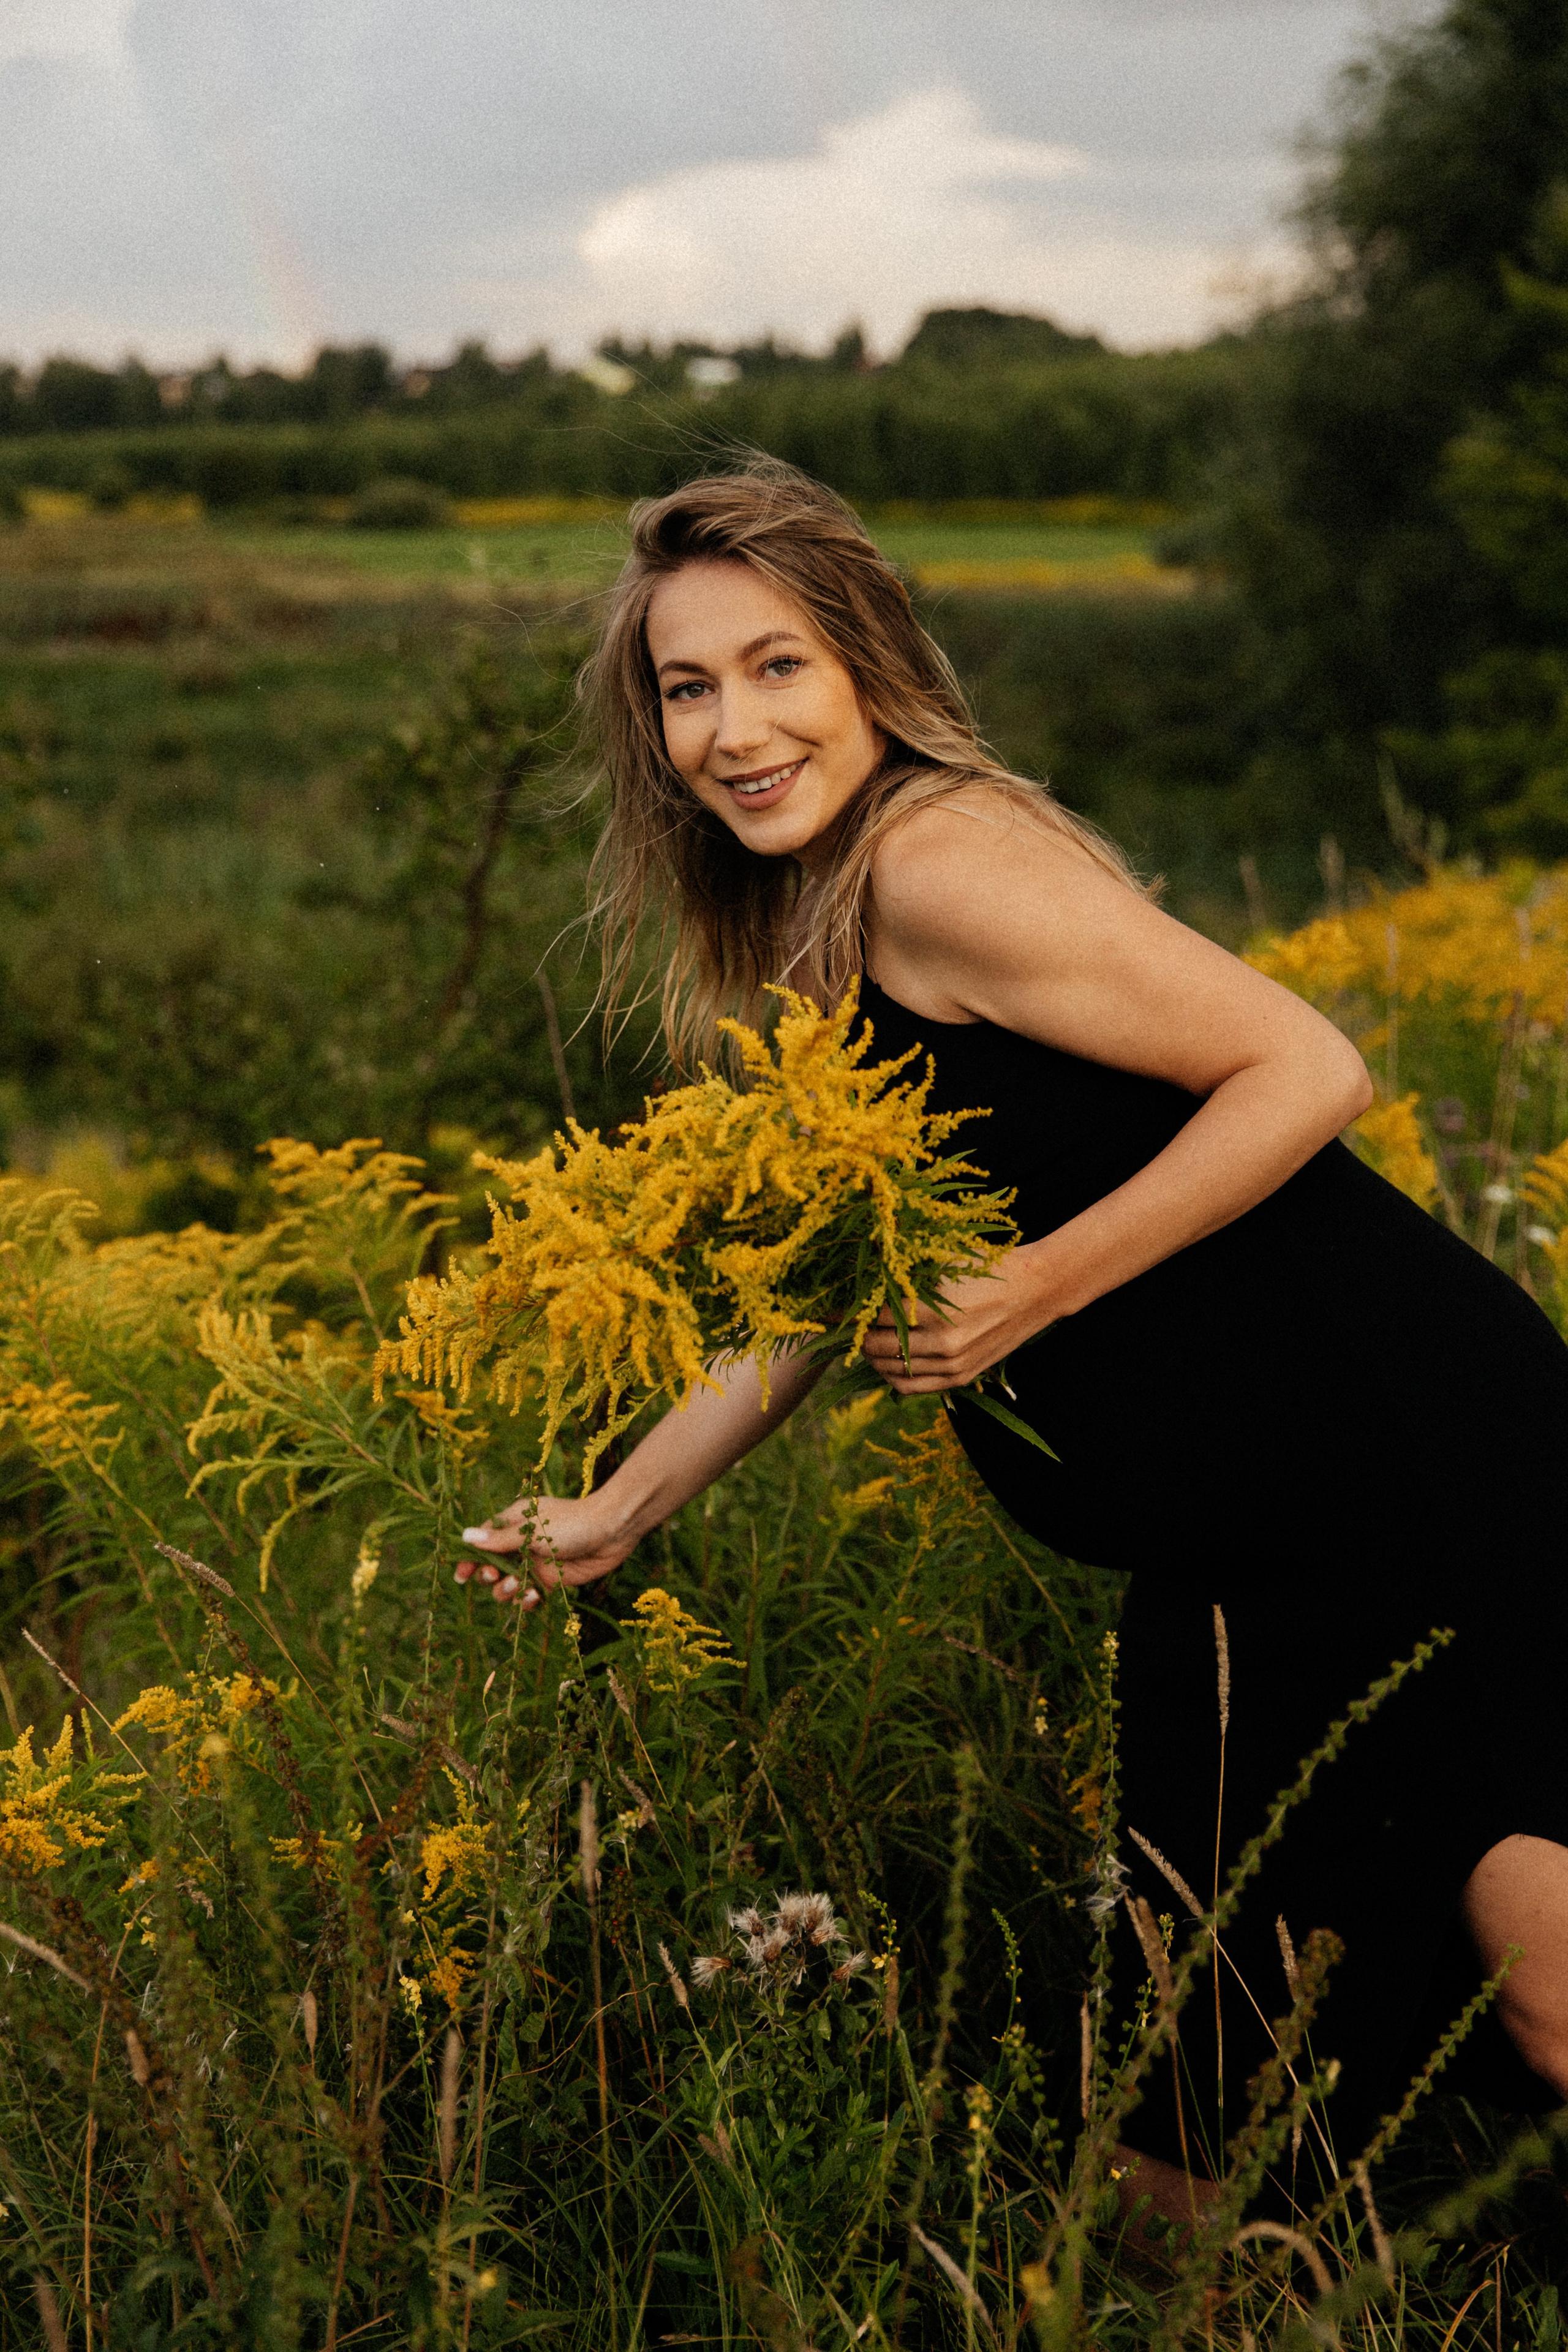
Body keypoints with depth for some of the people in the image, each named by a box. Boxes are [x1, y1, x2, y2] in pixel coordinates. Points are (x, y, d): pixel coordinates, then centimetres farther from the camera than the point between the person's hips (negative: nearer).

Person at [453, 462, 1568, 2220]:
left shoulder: (937, 857, -16)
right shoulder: (798, 932, 13)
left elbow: (1307, 1071, -19)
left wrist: (1034, 1294, -21)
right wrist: (621, 1507, 19)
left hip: (1408, 1462, -9)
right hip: (1232, 1554, 9)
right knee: (1203, 2080, 13)